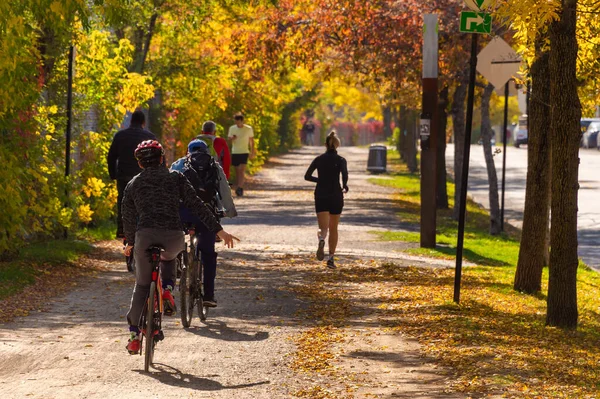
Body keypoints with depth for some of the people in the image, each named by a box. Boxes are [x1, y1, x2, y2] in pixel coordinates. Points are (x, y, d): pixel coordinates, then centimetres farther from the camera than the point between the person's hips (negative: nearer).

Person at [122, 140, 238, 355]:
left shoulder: (133, 185, 17)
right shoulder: (175, 178, 13)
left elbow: (128, 218, 22)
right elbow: (196, 205, 6)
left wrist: (130, 243, 39)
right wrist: (219, 230, 5)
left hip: (145, 234, 0)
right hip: (174, 236, 0)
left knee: (142, 285, 15)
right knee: (168, 258, 36)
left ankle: (134, 334, 11)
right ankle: (167, 290, 10)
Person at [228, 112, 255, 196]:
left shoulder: (248, 129, -1)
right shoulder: (232, 128, 4)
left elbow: (251, 140, 11)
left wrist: (252, 151, 13)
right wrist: (232, 138, -15)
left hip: (244, 152, -3)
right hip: (235, 152, 3)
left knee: (242, 171, -15)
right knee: (237, 171, 8)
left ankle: (240, 187, -24)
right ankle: (237, 188, 17)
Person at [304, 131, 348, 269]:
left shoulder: (319, 159, 4)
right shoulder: (340, 160, -4)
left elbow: (307, 176, 2)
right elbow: (344, 175, -21)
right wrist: (345, 187, -1)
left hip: (320, 196, 1)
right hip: (336, 196, -1)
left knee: (323, 228, -5)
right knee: (333, 228, 14)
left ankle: (321, 240, -40)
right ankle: (331, 258, 13)